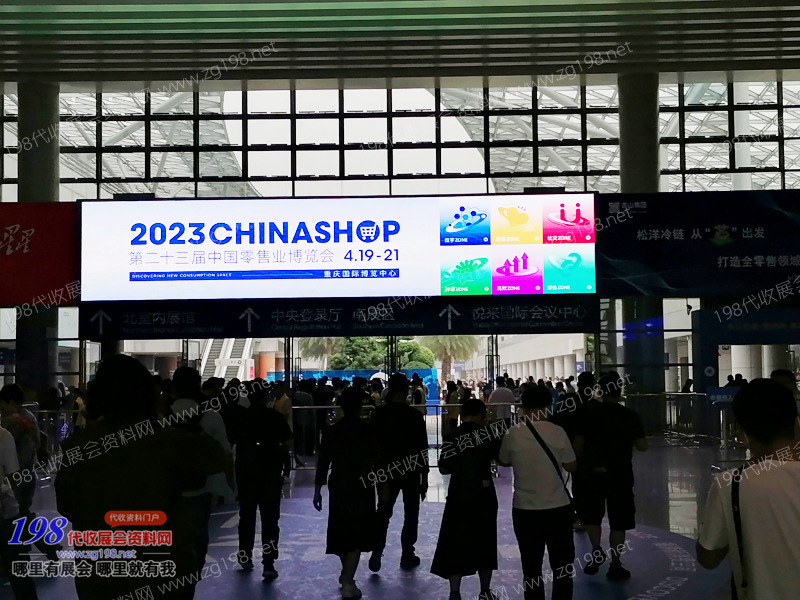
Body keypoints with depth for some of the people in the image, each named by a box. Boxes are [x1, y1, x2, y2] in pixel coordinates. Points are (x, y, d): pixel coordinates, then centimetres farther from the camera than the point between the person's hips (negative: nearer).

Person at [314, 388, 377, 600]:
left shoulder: (331, 431, 0)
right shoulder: (369, 430, -6)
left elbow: (323, 462, 0)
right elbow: (378, 459, -3)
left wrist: (317, 490, 5)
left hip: (338, 487, 3)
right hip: (362, 488, -3)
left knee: (341, 530, 17)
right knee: (356, 534, -1)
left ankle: (346, 574, 34)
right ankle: (348, 581, -10)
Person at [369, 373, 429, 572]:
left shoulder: (378, 414, -7)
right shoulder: (415, 415, -10)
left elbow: (373, 444, -3)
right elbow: (423, 449, -7)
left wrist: (378, 471, 7)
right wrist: (424, 477, 1)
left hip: (386, 470, 1)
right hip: (412, 471, -1)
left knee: (383, 512, 9)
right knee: (411, 513, 11)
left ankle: (377, 550, -7)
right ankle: (407, 555, 15)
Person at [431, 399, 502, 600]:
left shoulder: (451, 438, -4)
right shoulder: (490, 435, -4)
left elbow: (444, 469, -1)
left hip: (458, 497, -1)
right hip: (484, 496, 1)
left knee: (455, 544, 7)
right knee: (484, 542, 15)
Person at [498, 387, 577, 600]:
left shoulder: (513, 434, -6)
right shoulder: (557, 432, -8)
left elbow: (503, 462, 11)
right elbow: (571, 467, 0)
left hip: (525, 509, 1)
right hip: (558, 507, 0)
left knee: (531, 567, 10)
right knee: (562, 566, 12)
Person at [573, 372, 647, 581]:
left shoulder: (589, 412, -5)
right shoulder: (630, 416, -3)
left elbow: (578, 443, -4)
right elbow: (642, 446, -1)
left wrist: (581, 463, 13)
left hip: (592, 472, 0)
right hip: (620, 474, 0)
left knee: (591, 514, 19)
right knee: (618, 520, 8)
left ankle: (596, 549, 2)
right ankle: (615, 565, 10)